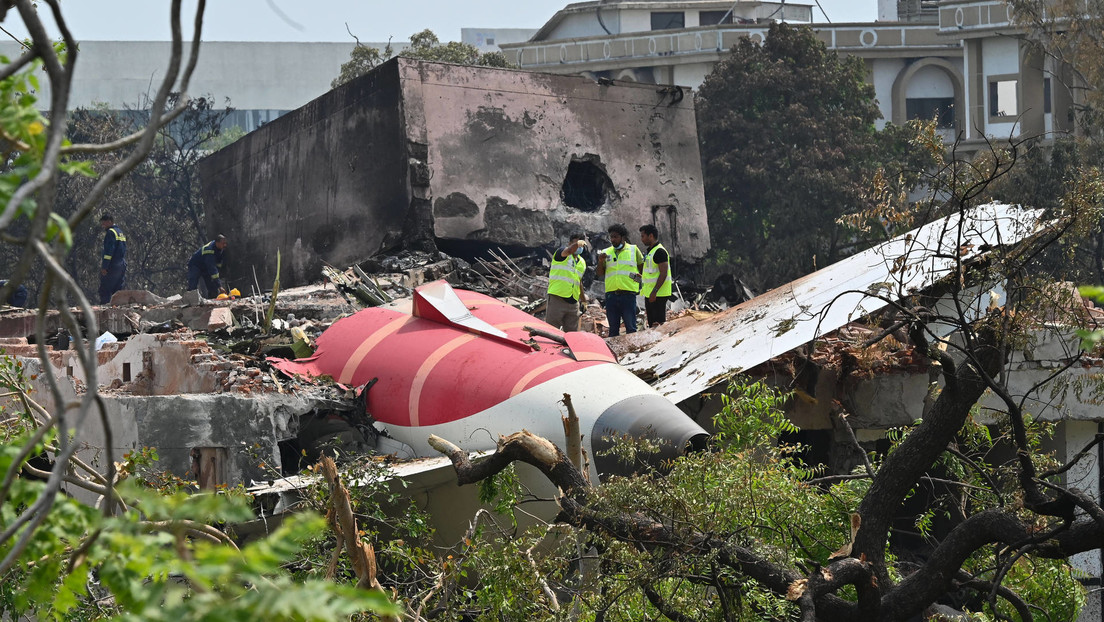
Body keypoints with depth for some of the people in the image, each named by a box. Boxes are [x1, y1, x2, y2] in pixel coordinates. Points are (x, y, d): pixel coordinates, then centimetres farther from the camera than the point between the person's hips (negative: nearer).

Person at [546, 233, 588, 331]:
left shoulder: (582, 262, 20)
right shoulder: (561, 254, -3)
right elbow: (570, 250, -28)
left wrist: (582, 297, 38)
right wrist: (580, 243, -14)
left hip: (573, 302, 7)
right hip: (557, 299, -7)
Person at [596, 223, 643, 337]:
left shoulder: (633, 249, 8)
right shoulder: (606, 252, 14)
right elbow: (600, 274, 12)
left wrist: (638, 276, -7)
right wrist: (600, 261, -6)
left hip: (628, 294, -3)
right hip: (611, 294, 3)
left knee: (631, 327, -4)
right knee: (613, 328, 8)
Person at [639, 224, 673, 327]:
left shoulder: (659, 251, -13)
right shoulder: (649, 251, 18)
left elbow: (663, 274, -20)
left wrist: (654, 292, -25)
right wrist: (641, 276, 9)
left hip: (658, 295, -10)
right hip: (649, 294, 10)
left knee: (658, 323, -12)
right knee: (652, 324, 11)